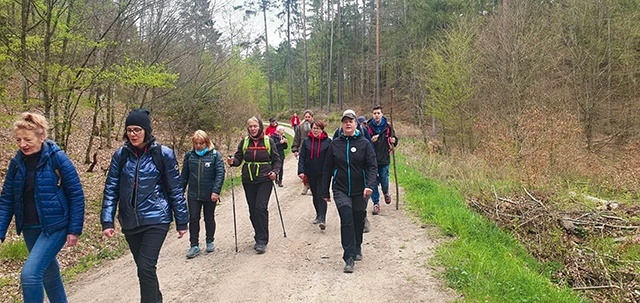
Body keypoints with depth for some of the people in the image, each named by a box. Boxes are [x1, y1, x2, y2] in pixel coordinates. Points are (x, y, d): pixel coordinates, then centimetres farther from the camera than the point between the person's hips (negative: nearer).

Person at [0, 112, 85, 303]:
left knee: (30, 274, -16)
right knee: (48, 272, 19)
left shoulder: (57, 159, -13)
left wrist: (75, 230, -12)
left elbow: (76, 195, -11)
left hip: (55, 226, -6)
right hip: (29, 228, 6)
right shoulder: (16, 163, 1)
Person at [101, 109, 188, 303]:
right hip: (130, 222, 4)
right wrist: (107, 221, -5)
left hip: (156, 219, -4)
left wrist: (182, 222, 0)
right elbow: (111, 189, 3)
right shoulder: (121, 155, 1)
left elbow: (175, 189, -3)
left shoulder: (163, 154, -7)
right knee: (143, 267, 16)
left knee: (146, 267, -13)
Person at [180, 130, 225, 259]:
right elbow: (184, 175, 8)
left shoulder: (215, 155, -7)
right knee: (193, 219, 0)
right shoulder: (189, 155, 2)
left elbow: (220, 173, -11)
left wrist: (216, 191, -19)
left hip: (210, 195, -2)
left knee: (209, 218, 13)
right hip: (193, 195, 2)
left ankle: (210, 242, 29)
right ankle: (194, 245, 10)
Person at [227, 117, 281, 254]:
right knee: (253, 210, 7)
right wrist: (233, 161, -15)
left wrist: (274, 171, -12)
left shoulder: (268, 141, 0)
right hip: (248, 181, 3)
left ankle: (262, 241, -6)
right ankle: (259, 237, 22)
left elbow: (277, 160, 5)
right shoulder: (244, 142, 6)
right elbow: (238, 158, 7)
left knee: (261, 208, -13)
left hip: (264, 180, -3)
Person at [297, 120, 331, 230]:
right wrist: (301, 171, -7)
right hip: (310, 173, 4)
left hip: (323, 173, -4)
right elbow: (302, 157, 2)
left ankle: (322, 219, -11)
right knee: (315, 195, 15)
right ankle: (319, 215, 31)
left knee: (321, 195, -9)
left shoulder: (327, 141, -4)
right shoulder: (306, 141, 4)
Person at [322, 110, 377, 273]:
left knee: (358, 221, 13)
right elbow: (327, 168, 8)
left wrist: (370, 185, -24)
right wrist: (325, 191, 8)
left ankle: (357, 248, 38)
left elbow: (372, 166, -7)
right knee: (347, 220, -16)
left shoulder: (364, 143, -2)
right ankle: (349, 257, -12)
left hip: (360, 191, 0)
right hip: (341, 190, 0)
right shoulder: (335, 144, 3)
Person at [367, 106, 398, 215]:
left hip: (384, 158, 1)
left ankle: (386, 193, 41)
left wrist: (393, 141, -12)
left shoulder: (387, 126, 1)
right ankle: (376, 203, 15)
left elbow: (394, 139, 11)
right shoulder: (368, 127, -4)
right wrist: (371, 140, -22)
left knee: (384, 180, 7)